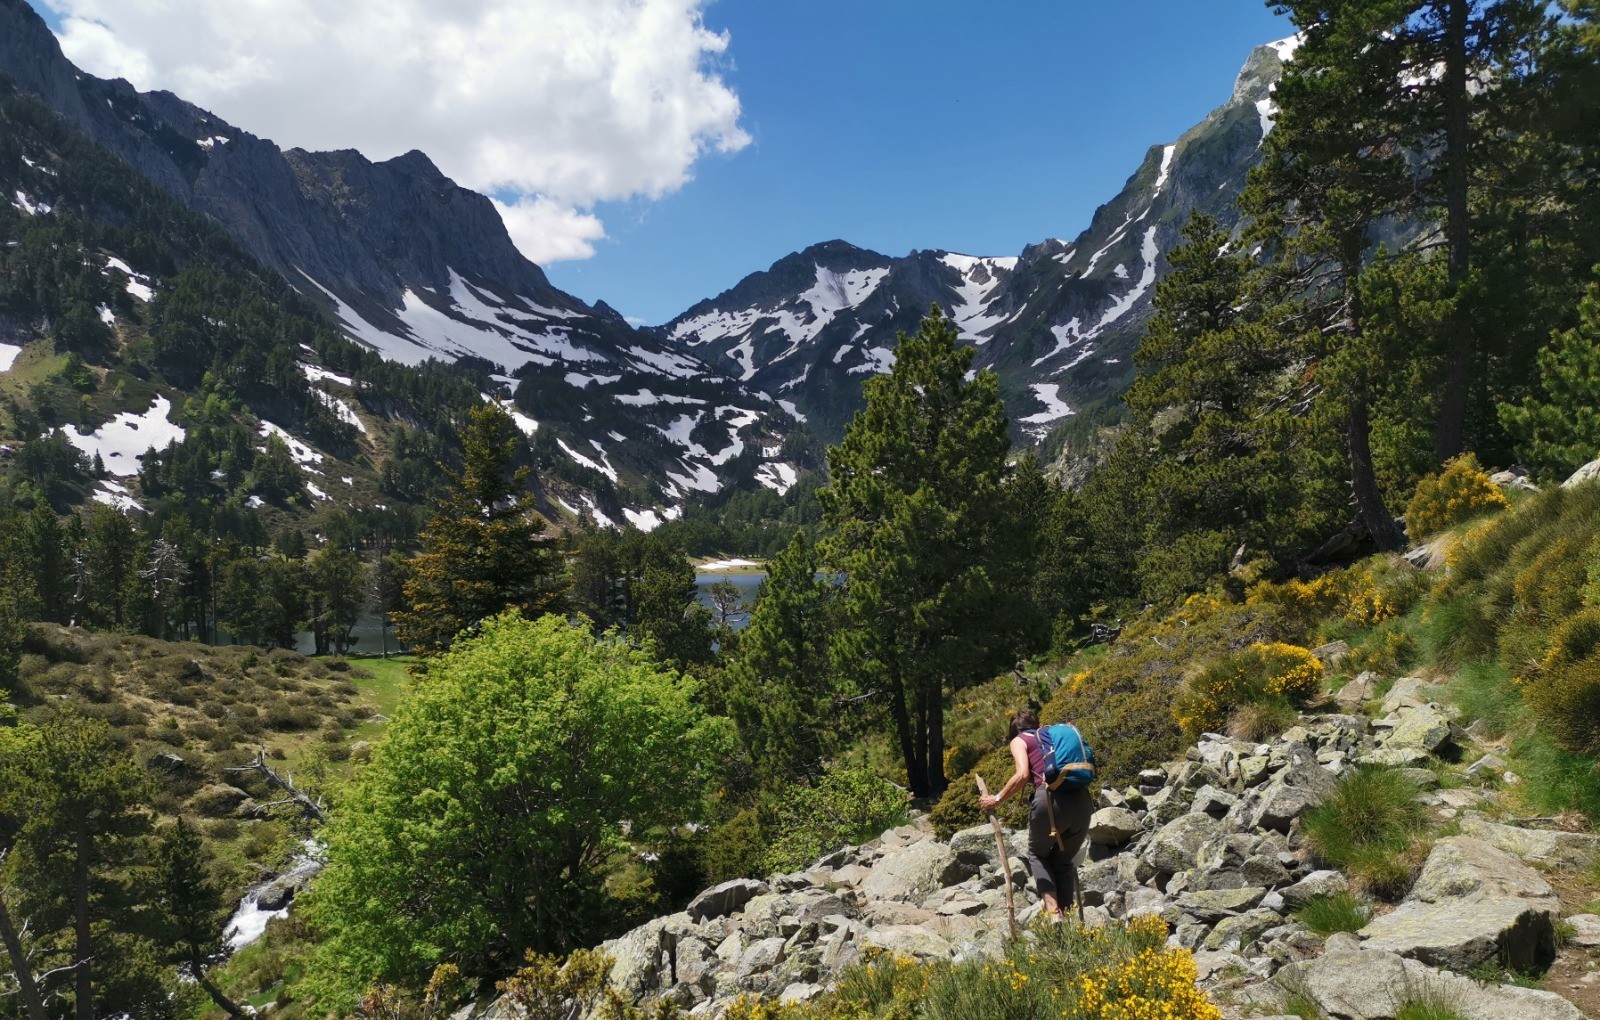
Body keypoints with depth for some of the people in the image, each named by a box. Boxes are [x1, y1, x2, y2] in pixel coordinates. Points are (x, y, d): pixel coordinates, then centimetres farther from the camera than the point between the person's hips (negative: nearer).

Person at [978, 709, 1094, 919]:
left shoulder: (1019, 740, 14)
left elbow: (1022, 775, -4)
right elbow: (1086, 769, 22)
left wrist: (997, 799, 4)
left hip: (1050, 799, -4)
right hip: (1081, 800, 4)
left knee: (1037, 854, 21)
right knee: (1063, 861, 22)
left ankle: (1053, 910, 2)